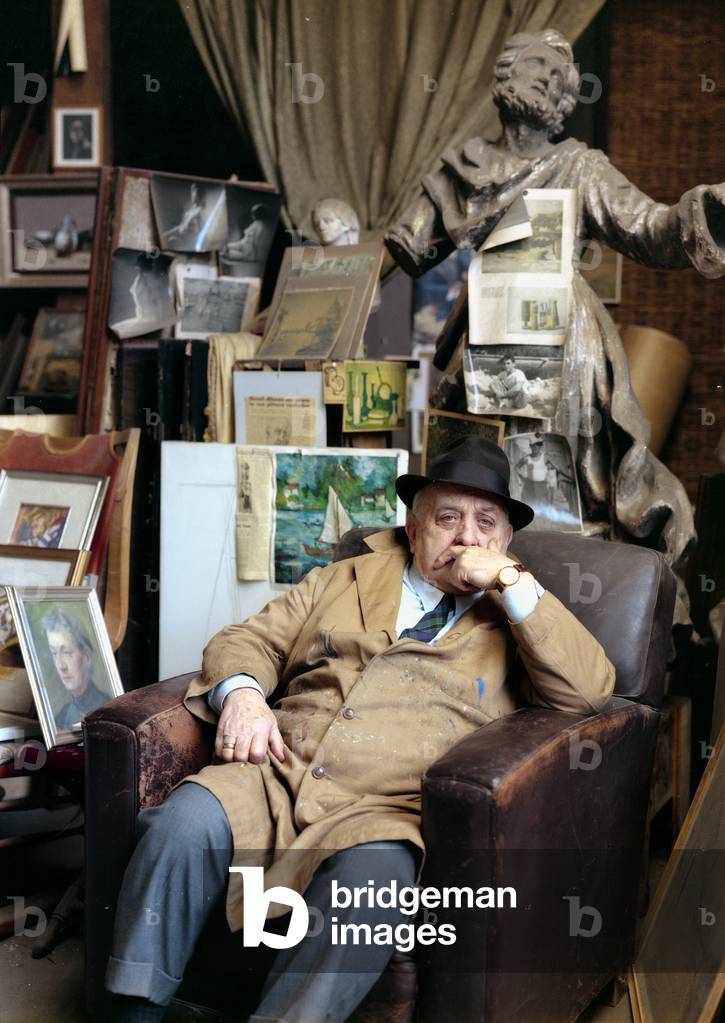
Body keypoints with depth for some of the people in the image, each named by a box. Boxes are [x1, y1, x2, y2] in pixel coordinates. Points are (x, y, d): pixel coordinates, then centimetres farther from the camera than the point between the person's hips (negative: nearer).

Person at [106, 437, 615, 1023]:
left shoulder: (518, 618, 19)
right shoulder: (345, 580, 26)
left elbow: (590, 691, 2)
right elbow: (249, 641, 21)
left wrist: (510, 581, -2)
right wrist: (239, 692, -3)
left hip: (388, 809, -2)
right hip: (280, 772, 3)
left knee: (370, 882, -36)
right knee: (185, 822, -27)